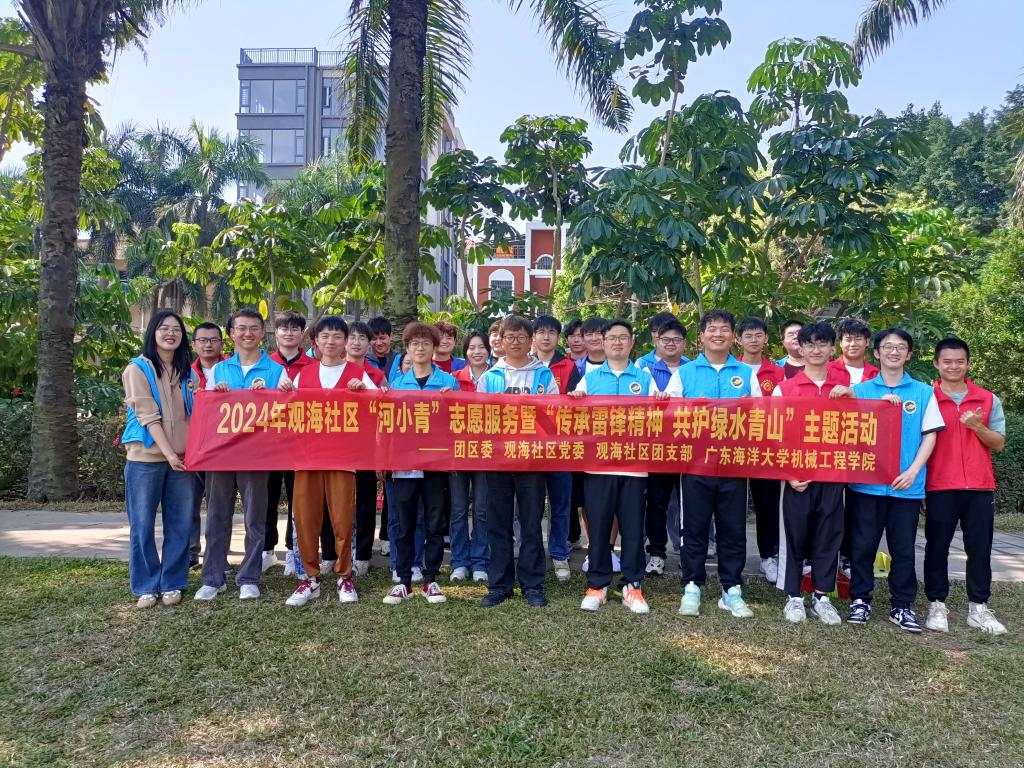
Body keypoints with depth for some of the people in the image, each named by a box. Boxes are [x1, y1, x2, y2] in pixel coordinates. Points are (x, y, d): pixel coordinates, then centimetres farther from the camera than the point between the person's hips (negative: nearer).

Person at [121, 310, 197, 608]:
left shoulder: (186, 370, 13)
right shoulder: (138, 368, -1)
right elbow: (148, 415, -10)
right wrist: (169, 453, -17)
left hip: (182, 456, 4)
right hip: (146, 457, -4)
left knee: (180, 524, 5)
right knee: (143, 525, 3)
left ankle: (172, 583, 17)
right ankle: (146, 586, 15)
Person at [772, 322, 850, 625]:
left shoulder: (845, 389, 8)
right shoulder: (785, 388, 1)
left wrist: (850, 398, -5)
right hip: (797, 475, -2)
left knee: (828, 537, 7)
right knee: (795, 537, 6)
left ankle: (822, 597, 20)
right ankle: (793, 597, 17)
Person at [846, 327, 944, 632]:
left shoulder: (923, 392, 5)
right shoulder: (861, 390, 5)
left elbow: (930, 435, 2)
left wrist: (913, 471, -9)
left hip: (907, 485, 0)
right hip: (866, 482, 0)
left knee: (903, 548, 8)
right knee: (863, 545, 5)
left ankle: (902, 606, 19)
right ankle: (860, 599, 18)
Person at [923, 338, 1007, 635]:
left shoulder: (988, 399, 7)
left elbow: (999, 444, 6)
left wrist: (977, 426, -13)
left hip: (980, 487, 2)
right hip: (940, 486, -2)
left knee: (980, 548, 6)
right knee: (937, 547, 4)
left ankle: (978, 607, 17)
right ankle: (936, 605, 14)